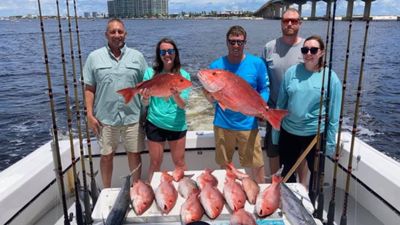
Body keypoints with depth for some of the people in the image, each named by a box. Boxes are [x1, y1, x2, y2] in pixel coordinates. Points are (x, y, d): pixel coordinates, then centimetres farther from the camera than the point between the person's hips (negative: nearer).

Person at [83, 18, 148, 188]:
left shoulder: (137, 56, 3)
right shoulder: (94, 57, 2)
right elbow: (89, 89, 2)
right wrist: (90, 115, -5)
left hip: (132, 117, 0)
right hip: (105, 118, 0)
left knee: (134, 154, 11)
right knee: (106, 156, 12)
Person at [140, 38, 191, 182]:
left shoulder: (183, 75, -2)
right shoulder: (151, 73, 0)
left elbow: (183, 105, -9)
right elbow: (146, 103, -1)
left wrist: (175, 94, -29)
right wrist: (145, 97, -25)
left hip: (177, 125, 0)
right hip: (154, 123, 0)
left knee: (179, 163, 11)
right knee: (155, 163, 12)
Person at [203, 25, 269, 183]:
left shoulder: (257, 63, -3)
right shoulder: (216, 66, -2)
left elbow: (264, 90, 4)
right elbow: (212, 99, 1)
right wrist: (208, 94, -22)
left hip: (248, 124, -1)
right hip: (223, 124, 1)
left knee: (257, 165, 5)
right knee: (224, 165, 17)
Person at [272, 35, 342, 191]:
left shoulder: (331, 77, -8)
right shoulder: (292, 72, -4)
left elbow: (334, 113, -5)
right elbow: (281, 104, 2)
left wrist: (330, 141, -5)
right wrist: (275, 131, 3)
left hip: (316, 134, -2)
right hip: (289, 132, 2)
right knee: (287, 171, 18)